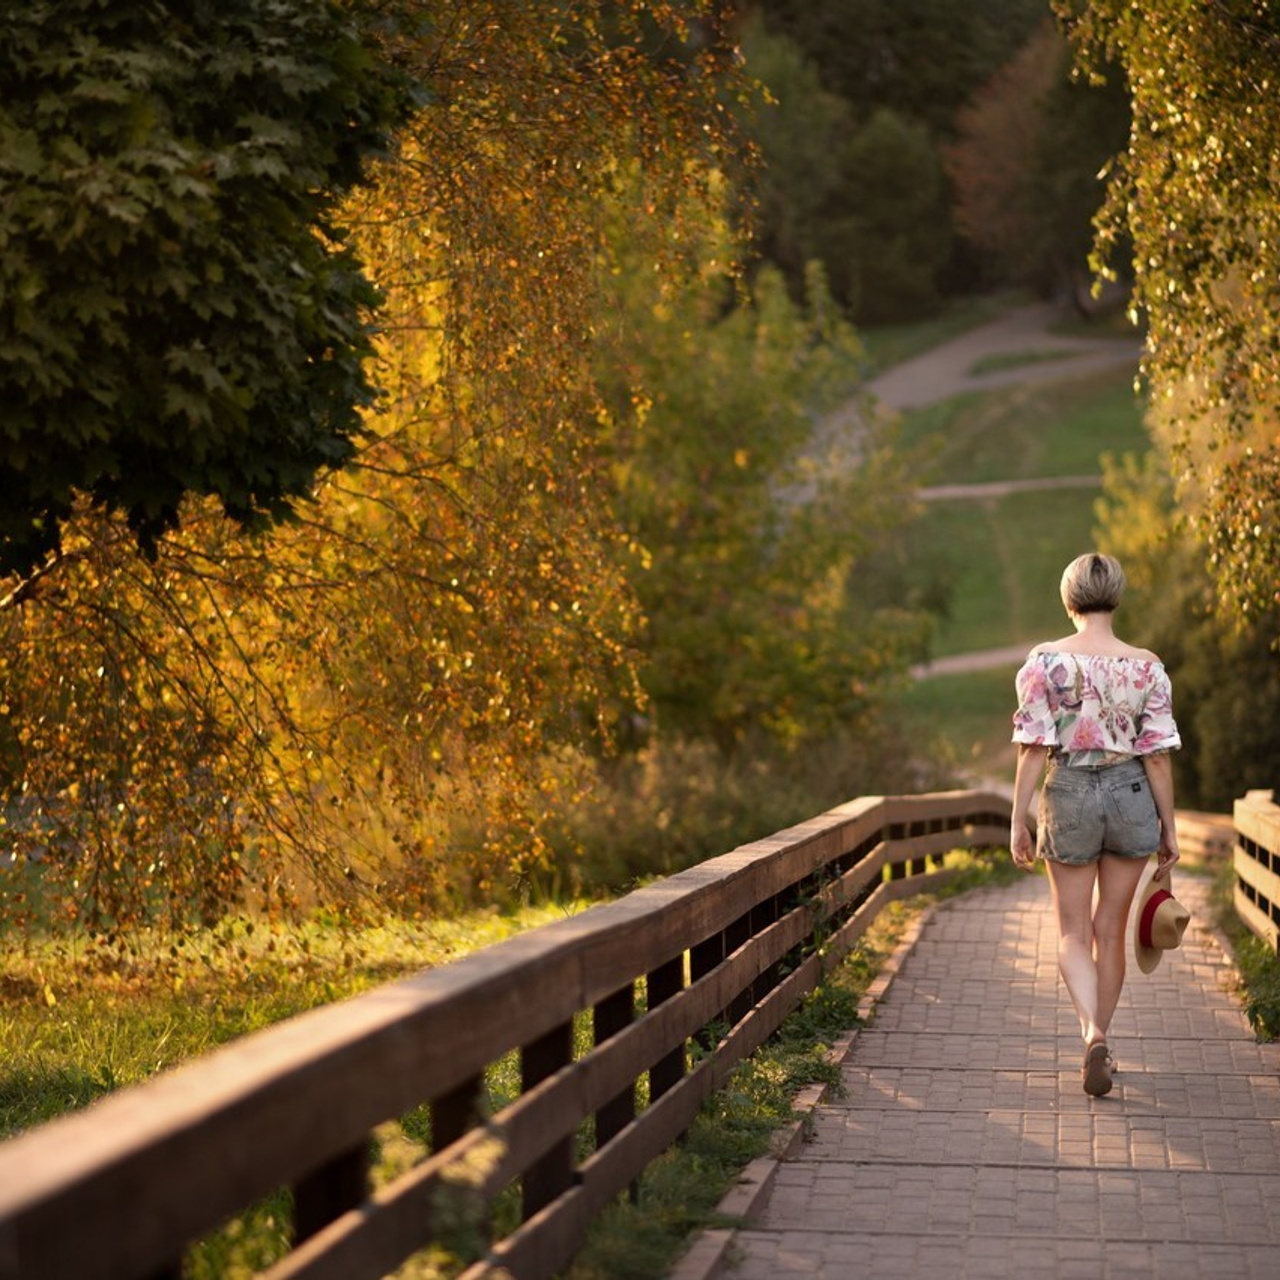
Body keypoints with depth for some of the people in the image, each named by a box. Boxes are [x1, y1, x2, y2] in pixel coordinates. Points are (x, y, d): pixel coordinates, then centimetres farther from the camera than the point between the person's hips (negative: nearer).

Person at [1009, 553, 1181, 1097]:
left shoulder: (1045, 661, -8)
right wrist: (1168, 827, 5)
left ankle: (1093, 1032, -14)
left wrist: (1018, 819, -2)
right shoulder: (1147, 666, -5)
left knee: (1073, 933, 9)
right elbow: (1158, 754, -3)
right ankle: (1100, 1041, 25)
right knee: (1110, 930, 16)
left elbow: (1032, 747, -9)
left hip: (1068, 794, -1)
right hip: (1131, 794, 1)